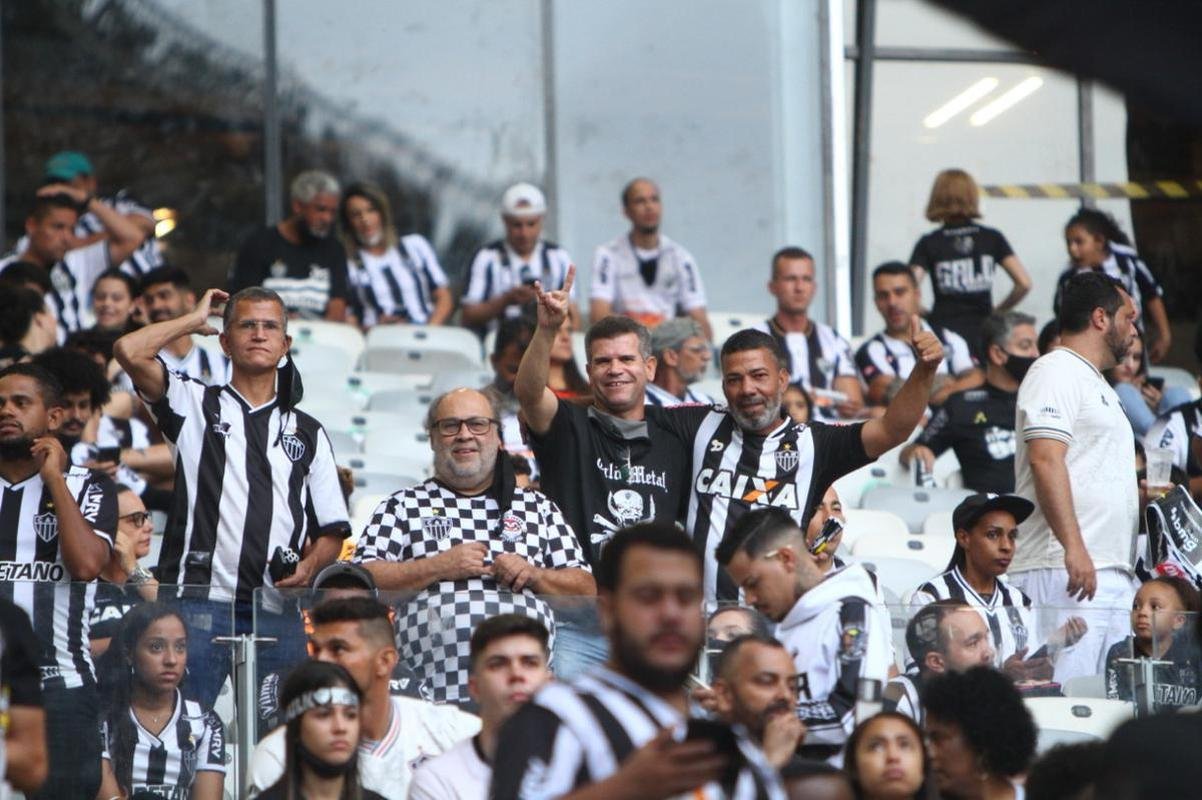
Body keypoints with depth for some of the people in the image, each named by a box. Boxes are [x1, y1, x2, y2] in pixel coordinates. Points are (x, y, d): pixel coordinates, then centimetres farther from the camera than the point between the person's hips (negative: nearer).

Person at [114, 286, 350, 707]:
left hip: (277, 613, 2)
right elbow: (129, 352, -4)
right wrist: (195, 320, 11)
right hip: (200, 606, -2)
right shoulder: (195, 406, 12)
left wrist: (309, 566, -4)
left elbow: (332, 530, 17)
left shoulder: (308, 433, 20)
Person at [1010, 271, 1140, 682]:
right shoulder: (1056, 372, -4)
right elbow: (1045, 460, -17)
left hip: (1112, 572, 10)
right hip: (1065, 571, -10)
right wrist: (1074, 548, -24)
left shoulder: (1097, 385, 27)